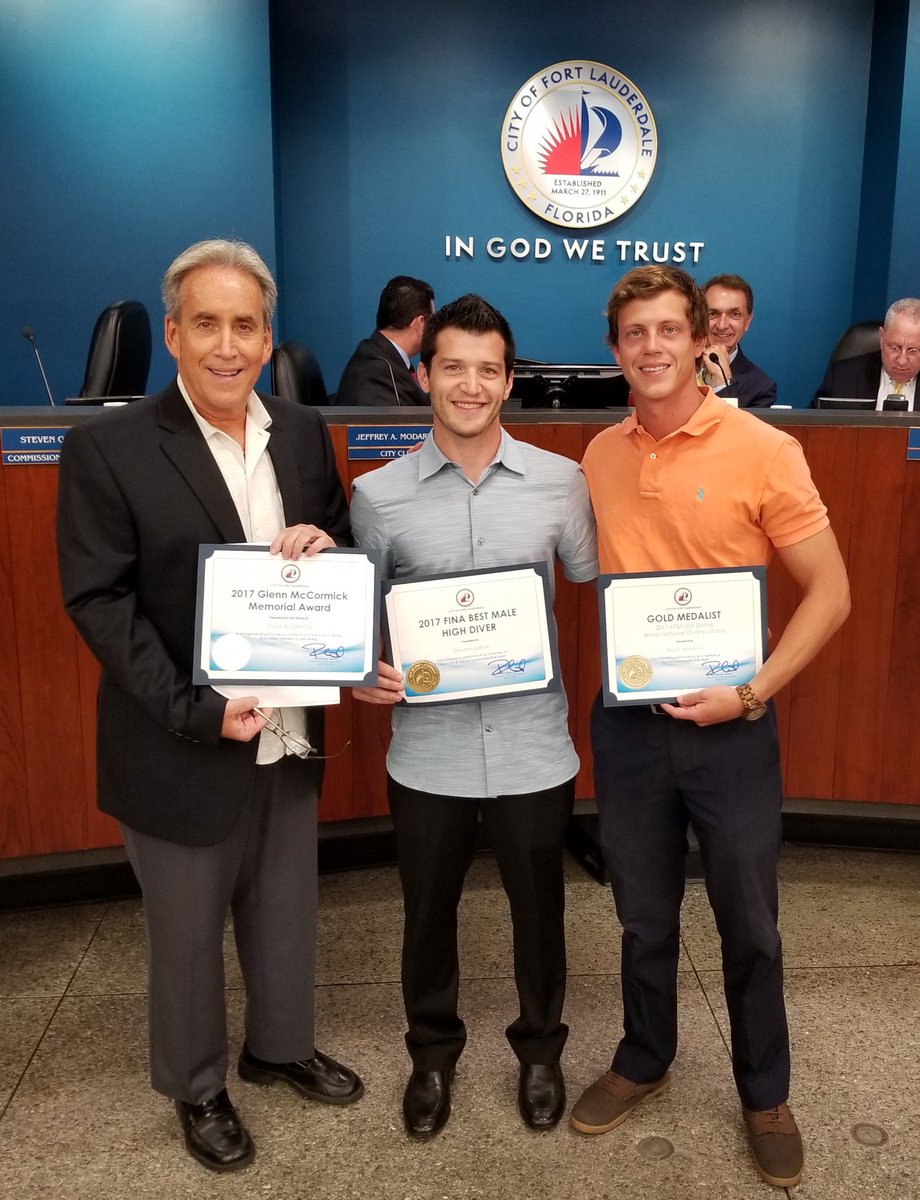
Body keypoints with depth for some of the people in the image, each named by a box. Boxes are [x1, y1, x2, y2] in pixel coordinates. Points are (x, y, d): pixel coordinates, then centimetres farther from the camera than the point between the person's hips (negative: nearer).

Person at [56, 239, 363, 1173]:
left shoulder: (303, 432, 2)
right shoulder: (108, 446, -13)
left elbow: (346, 546, 11)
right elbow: (97, 599, -14)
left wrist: (325, 543, -14)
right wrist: (195, 710, -22)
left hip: (289, 733, 5)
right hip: (182, 746, -4)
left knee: (286, 911, 22)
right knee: (186, 932, 16)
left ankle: (281, 1046, 47)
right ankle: (195, 1087, 41)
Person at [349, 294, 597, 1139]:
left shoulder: (560, 481, -3)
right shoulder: (377, 494, -4)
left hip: (534, 745, 0)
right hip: (428, 751, 0)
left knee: (539, 910, 18)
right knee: (428, 914, 18)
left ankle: (540, 1045, 46)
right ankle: (433, 1049, 46)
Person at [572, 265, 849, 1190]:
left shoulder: (763, 451, -11)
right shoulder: (599, 456, 2)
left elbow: (829, 593, -9)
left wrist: (751, 692, -18)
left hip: (727, 723, -3)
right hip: (628, 720, 3)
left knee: (748, 925, 14)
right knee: (644, 917, 19)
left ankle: (765, 1094, 38)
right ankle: (642, 1060, 43)